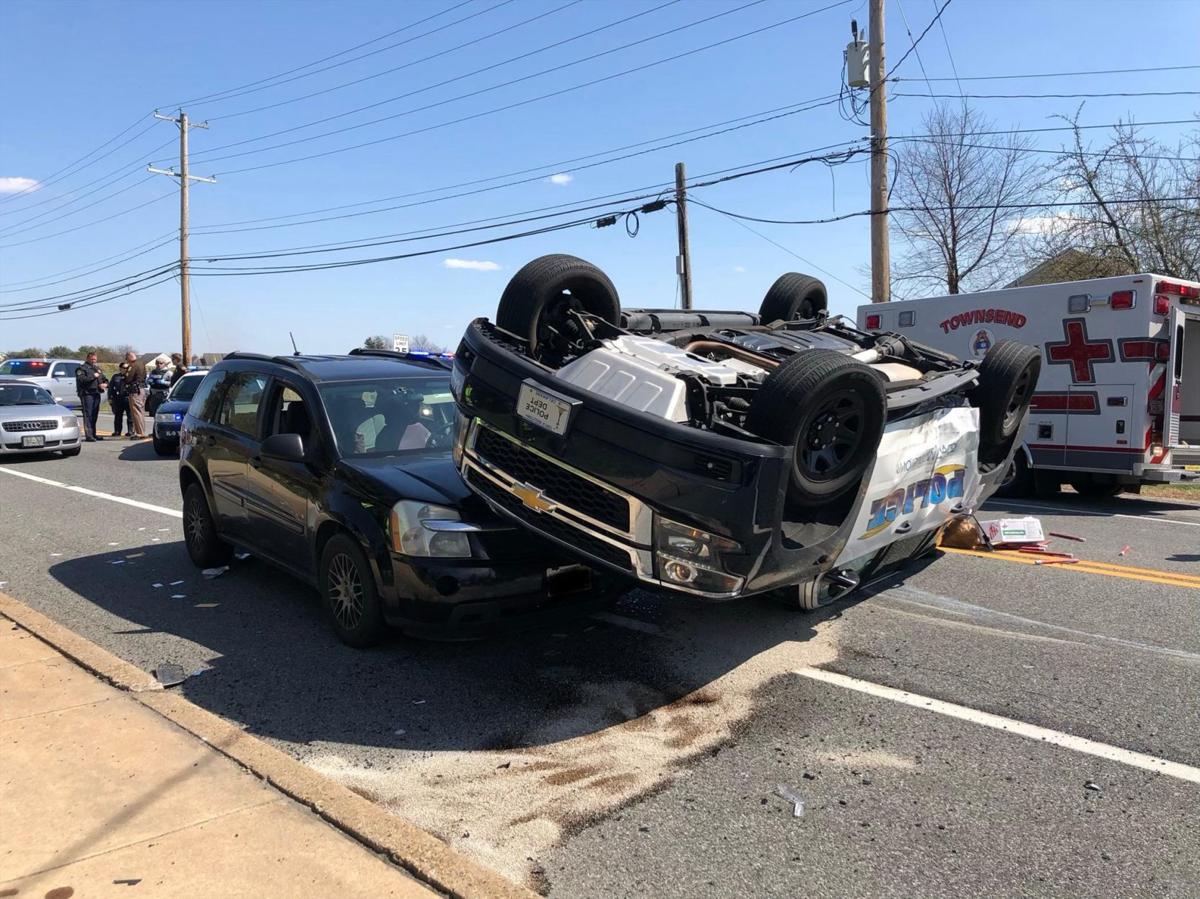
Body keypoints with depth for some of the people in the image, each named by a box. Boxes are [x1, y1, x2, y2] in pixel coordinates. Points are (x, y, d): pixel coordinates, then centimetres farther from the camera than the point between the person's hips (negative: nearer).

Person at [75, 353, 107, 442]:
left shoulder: (97, 368, 22)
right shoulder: (81, 368, -1)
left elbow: (104, 379, 24)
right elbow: (81, 379, -17)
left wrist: (105, 383, 2)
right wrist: (92, 376, -17)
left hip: (96, 394, 7)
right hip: (87, 394, -7)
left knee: (94, 415, 11)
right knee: (88, 415, -10)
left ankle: (93, 434, 18)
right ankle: (88, 435, -12)